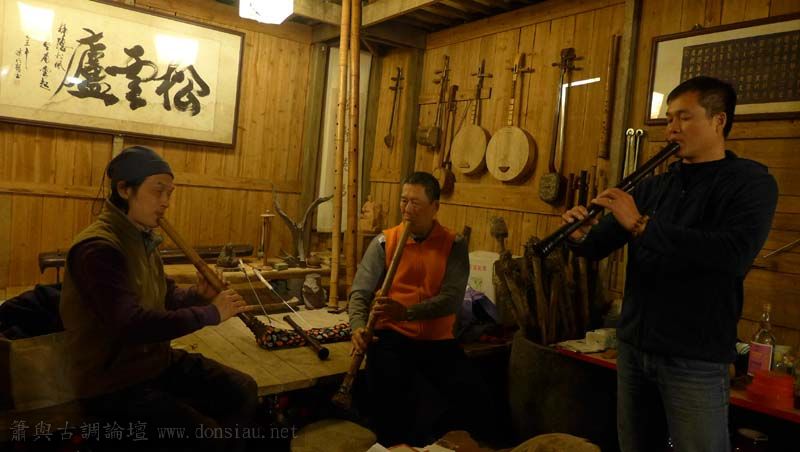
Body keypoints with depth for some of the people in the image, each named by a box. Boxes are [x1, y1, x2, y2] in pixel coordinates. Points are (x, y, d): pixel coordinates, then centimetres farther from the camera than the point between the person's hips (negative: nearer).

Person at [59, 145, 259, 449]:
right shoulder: (97, 247, -23)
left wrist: (197, 295, -6)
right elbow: (132, 325, -33)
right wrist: (210, 313, -25)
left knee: (243, 390, 4)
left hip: (156, 361, 9)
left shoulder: (143, 239, 6)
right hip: (113, 382, -8)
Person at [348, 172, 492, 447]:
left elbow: (452, 298, -11)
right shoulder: (384, 242, 3)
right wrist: (358, 326, -22)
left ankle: (443, 444, 12)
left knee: (472, 395, -19)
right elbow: (360, 292, -1)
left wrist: (406, 312, -27)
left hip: (438, 341, 1)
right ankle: (393, 445, -1)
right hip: (392, 336, -1)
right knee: (389, 392, -31)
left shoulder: (454, 245, 2)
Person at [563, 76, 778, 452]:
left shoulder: (751, 182, -6)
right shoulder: (652, 186, 11)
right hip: (633, 345, 5)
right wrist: (581, 236, -14)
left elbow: (735, 254, -25)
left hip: (695, 358, -5)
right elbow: (599, 247, 10)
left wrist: (642, 224, -24)